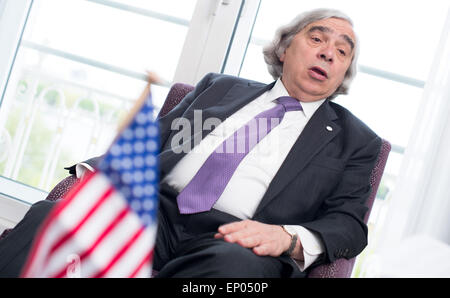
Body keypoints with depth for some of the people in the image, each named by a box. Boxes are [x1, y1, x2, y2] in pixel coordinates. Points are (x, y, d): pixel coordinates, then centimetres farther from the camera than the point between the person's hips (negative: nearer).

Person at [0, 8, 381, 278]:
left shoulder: (356, 139, 19)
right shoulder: (221, 86, 25)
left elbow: (348, 223, 7)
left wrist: (289, 238, -16)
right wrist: (97, 169, 1)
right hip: (155, 209, 3)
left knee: (239, 264, -41)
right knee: (48, 217, -28)